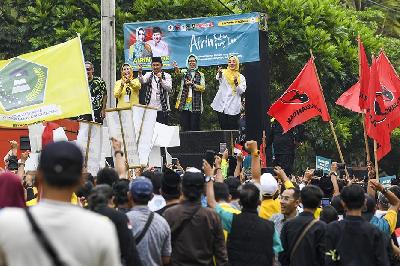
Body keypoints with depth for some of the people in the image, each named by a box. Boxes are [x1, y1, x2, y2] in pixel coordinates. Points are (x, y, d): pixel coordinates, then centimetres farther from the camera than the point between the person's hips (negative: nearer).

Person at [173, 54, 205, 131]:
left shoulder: (200, 75, 11)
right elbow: (179, 72, -15)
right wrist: (176, 68, -37)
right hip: (184, 103, 1)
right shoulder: (184, 72, 10)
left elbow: (203, 88, 0)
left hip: (195, 104, -1)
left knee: (195, 127, -3)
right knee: (185, 127, -1)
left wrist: (192, 84, -13)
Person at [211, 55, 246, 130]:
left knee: (233, 130, -5)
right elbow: (218, 78, -15)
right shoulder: (224, 73, 9)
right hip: (222, 106, 0)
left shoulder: (241, 77, 13)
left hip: (233, 108, 0)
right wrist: (219, 74, -39)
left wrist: (236, 83, -16)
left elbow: (241, 91, 2)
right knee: (224, 129, -1)